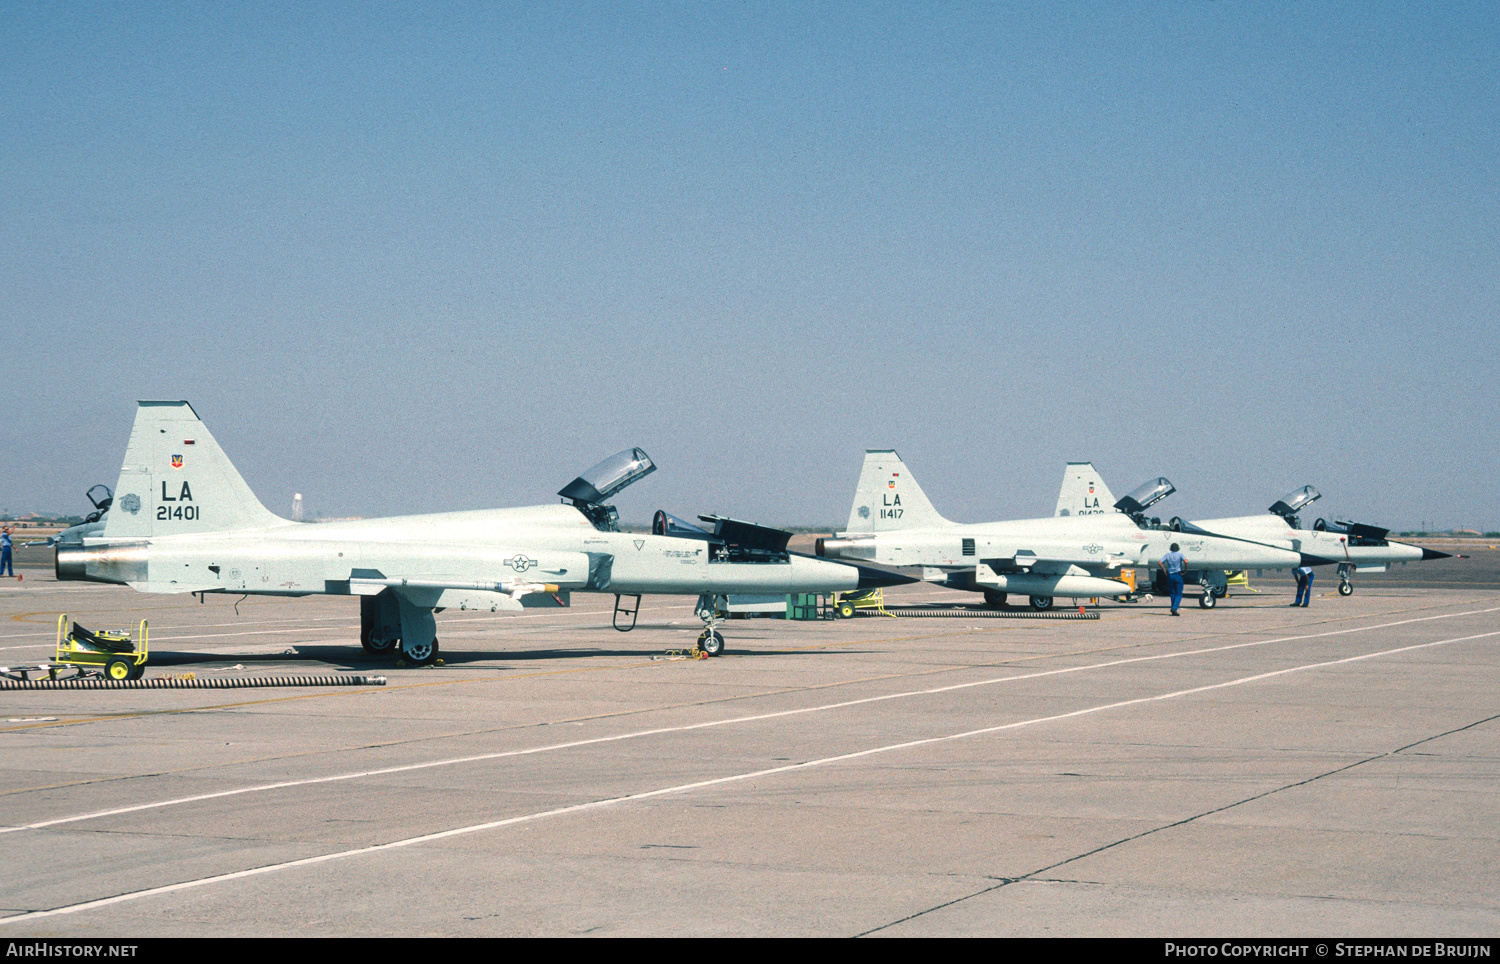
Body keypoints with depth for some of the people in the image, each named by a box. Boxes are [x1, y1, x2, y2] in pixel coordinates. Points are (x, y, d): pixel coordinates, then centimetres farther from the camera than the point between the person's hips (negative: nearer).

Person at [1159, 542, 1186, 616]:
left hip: (1170, 576, 3)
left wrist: (1164, 571, 5)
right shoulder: (1180, 554, -3)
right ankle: (1174, 608, -20)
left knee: (1173, 593, 14)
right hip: (1178, 575, -3)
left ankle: (1173, 609, 12)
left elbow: (1160, 563, -4)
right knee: (1179, 594, -1)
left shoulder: (1167, 555, 5)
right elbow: (1186, 561, -20)